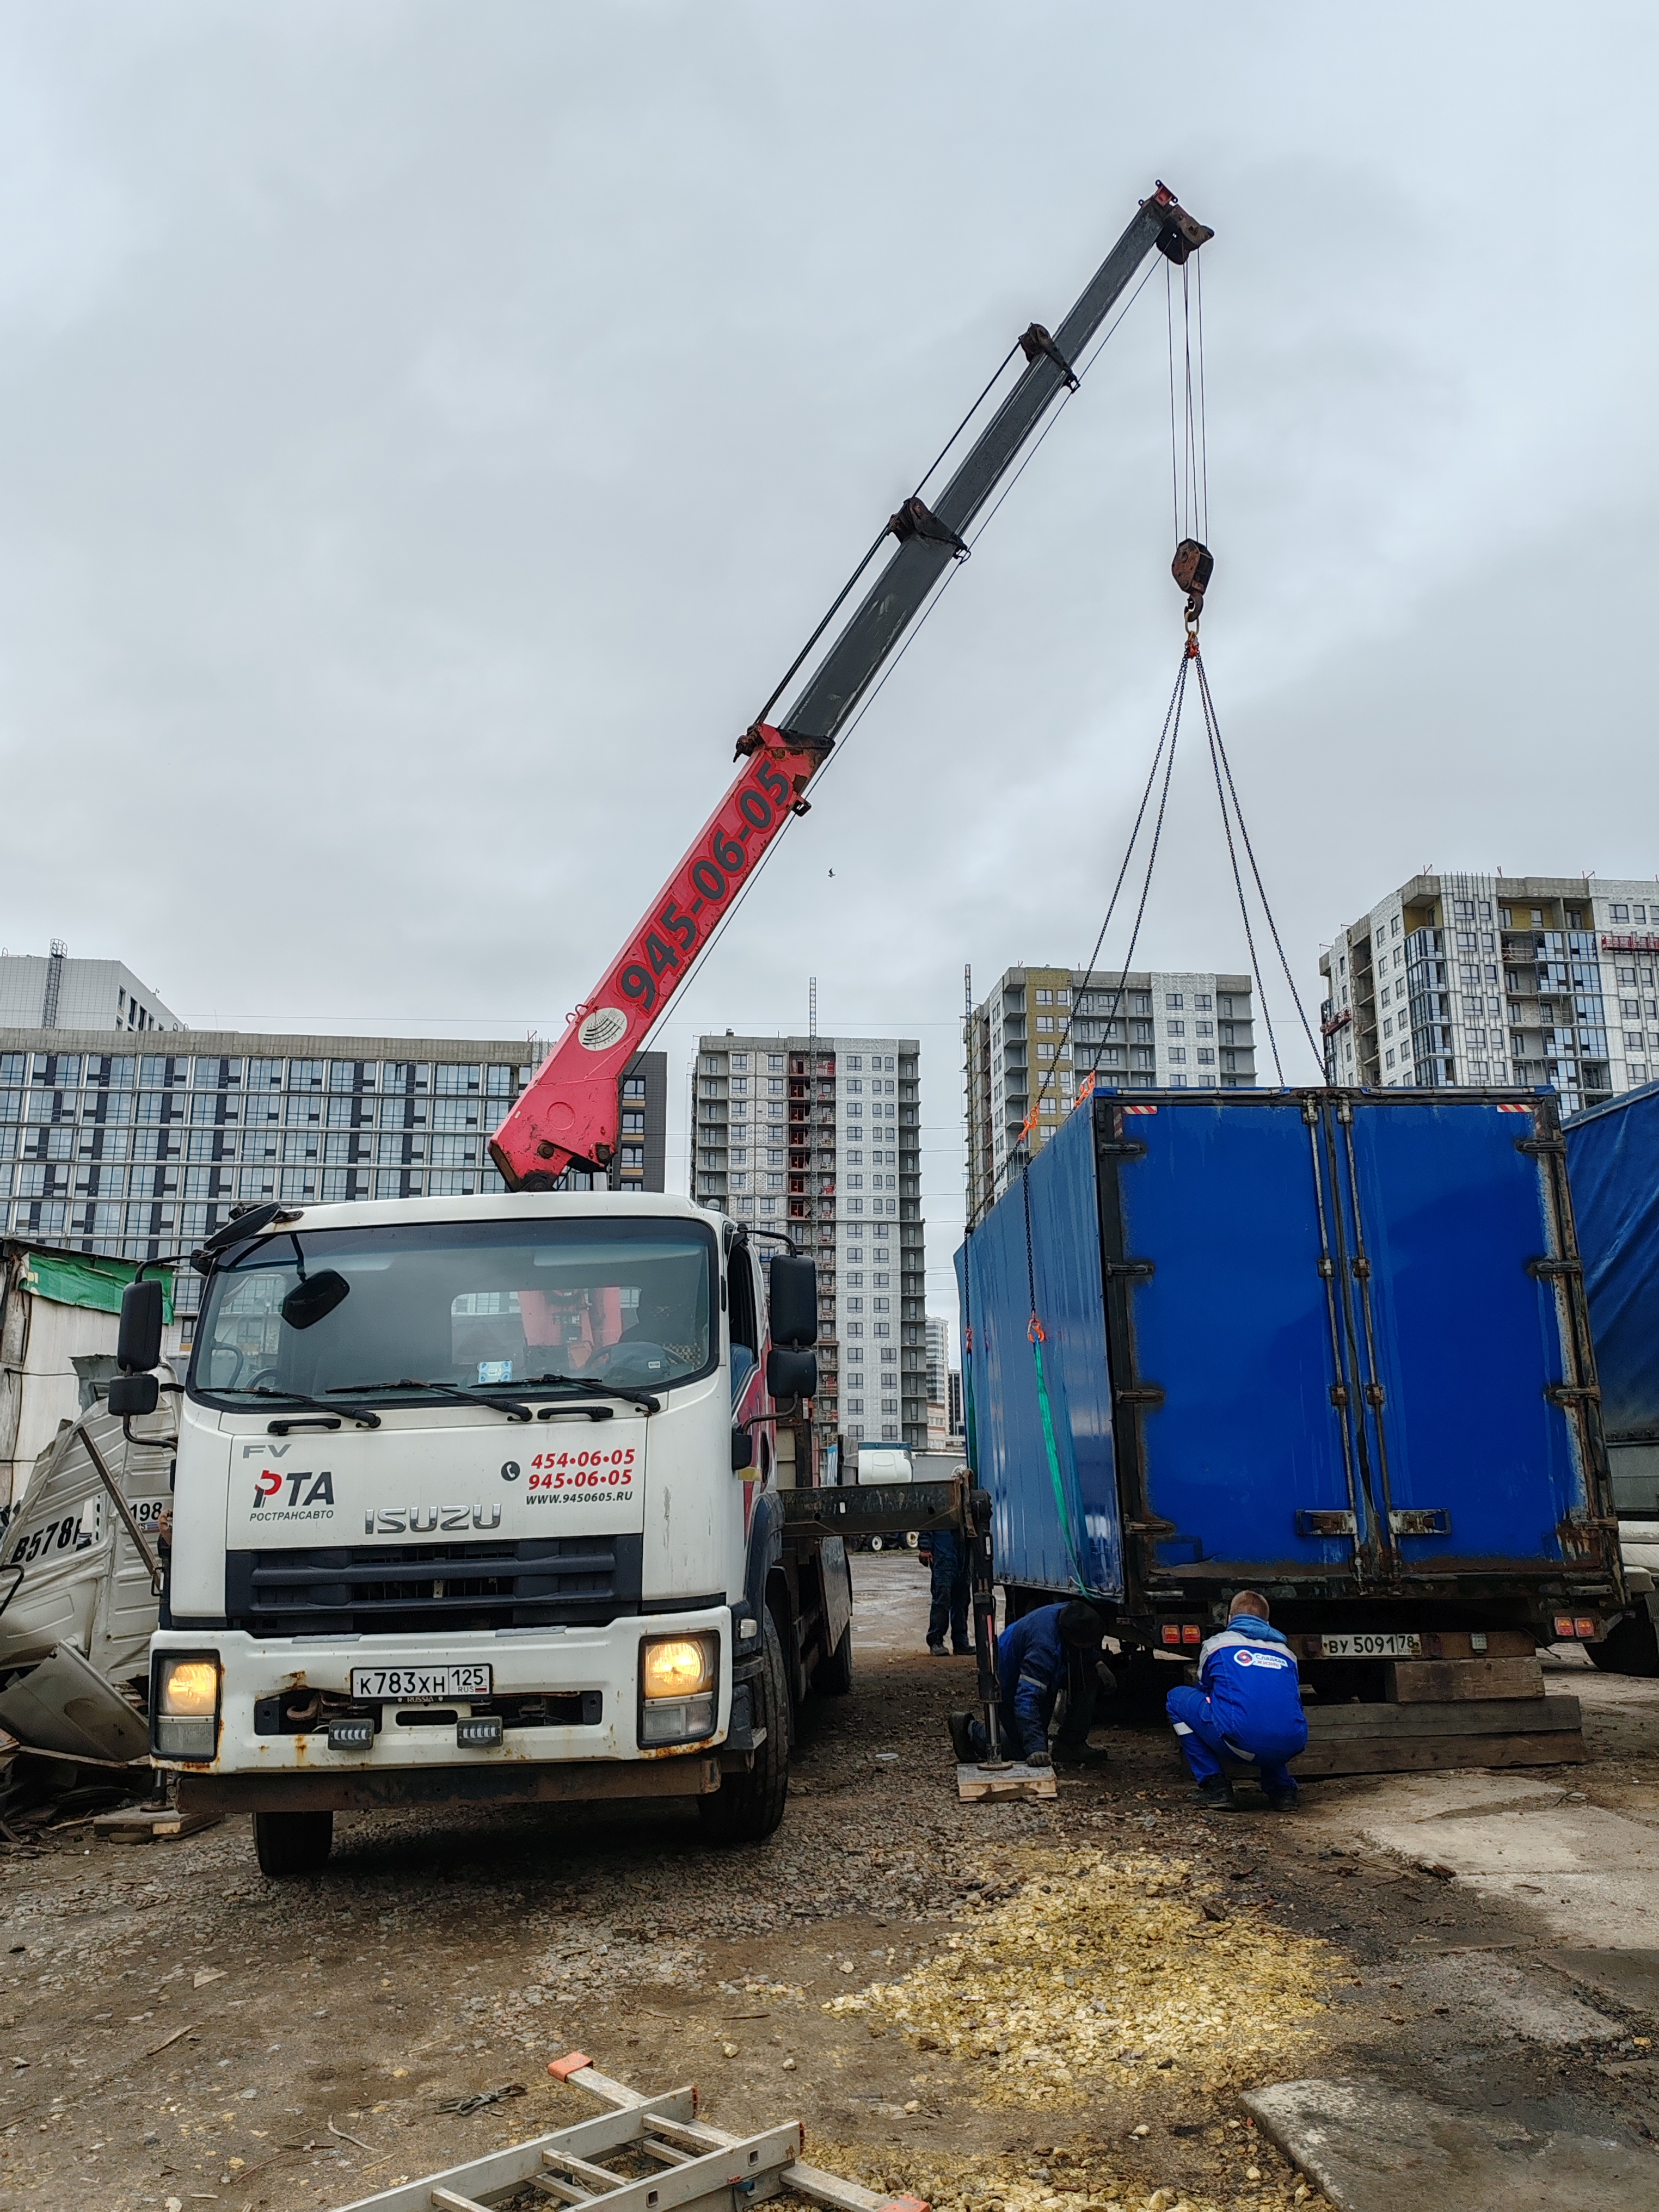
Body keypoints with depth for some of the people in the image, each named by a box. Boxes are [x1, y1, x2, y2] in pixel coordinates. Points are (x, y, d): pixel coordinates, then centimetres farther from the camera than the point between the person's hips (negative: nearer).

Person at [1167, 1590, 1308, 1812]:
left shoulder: (1216, 1644, 19)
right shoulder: (1286, 1653, 26)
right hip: (1290, 1747, 5)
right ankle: (1283, 1789, 19)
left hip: (1241, 1741, -5)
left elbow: (1205, 1692, 36)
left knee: (1177, 1698, 20)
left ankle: (1215, 1787, 13)